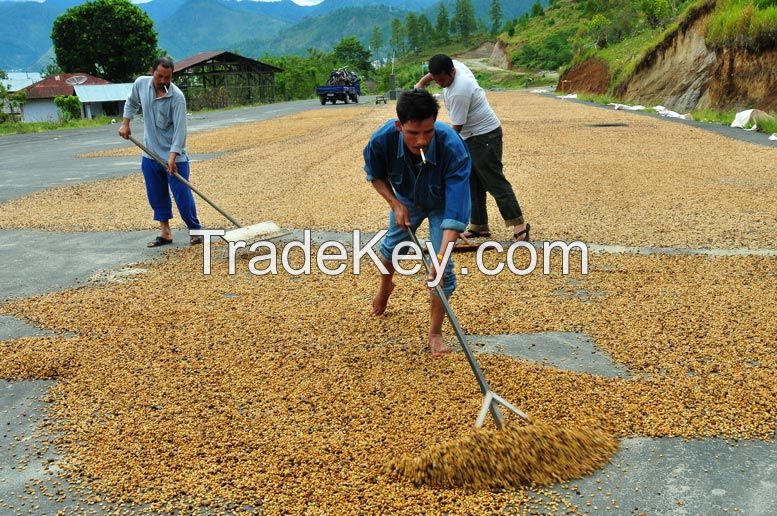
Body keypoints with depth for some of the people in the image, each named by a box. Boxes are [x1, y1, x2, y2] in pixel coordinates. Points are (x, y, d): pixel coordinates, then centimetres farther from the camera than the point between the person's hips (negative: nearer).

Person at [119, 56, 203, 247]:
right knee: (156, 195, 10)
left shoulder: (177, 97, -18)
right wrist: (125, 123, 12)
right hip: (150, 154, 6)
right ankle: (165, 233, 20)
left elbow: (179, 128, -22)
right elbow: (132, 102, 20)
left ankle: (195, 231, 9)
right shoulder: (140, 83, -2)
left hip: (174, 156, -5)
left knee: (182, 194, -4)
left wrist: (173, 156, -29)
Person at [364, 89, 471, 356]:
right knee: (392, 244, 23)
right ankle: (385, 286, 58)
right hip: (406, 200, 3)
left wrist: (441, 258, -53)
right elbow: (375, 175, -11)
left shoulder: (454, 148, -44)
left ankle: (435, 332, 9)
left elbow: (455, 212, -46)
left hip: (441, 204, -3)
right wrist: (396, 204, -24)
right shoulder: (383, 140, -36)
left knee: (443, 269, -11)